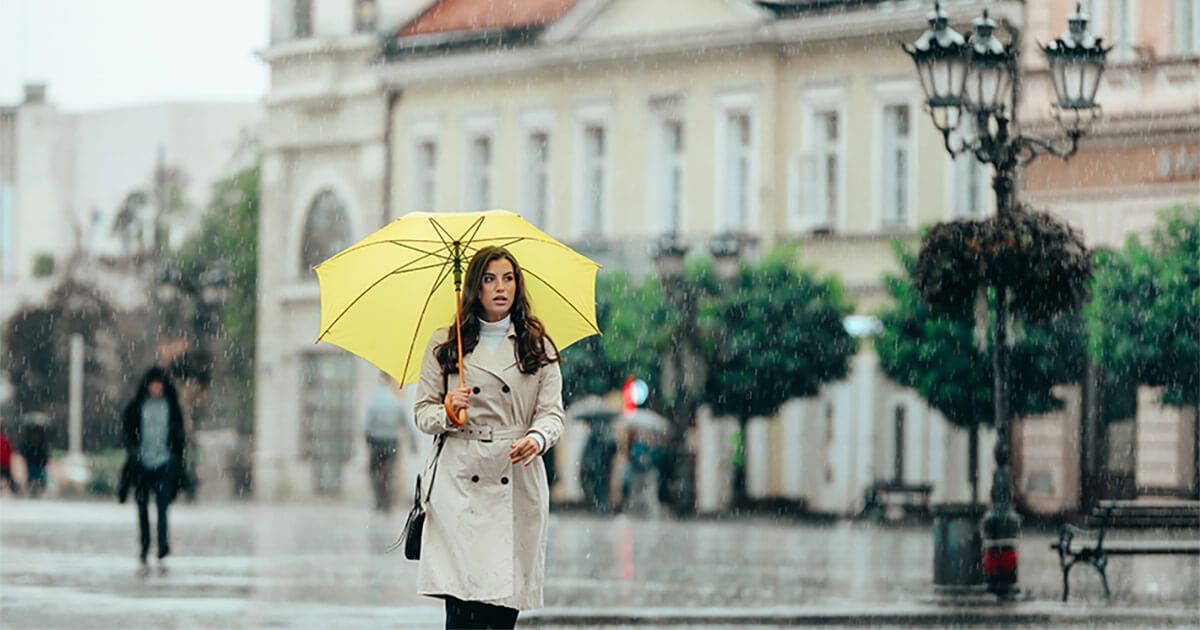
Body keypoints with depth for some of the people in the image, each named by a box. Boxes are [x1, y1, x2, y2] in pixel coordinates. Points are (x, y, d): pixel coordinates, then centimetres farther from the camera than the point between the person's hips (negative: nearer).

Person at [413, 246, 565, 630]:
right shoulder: (445, 345, 11)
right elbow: (422, 412, 11)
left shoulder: (538, 347, 13)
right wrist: (447, 413, -12)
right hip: (458, 484, -1)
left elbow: (552, 412, 5)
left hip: (516, 485, 1)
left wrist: (537, 439, -17)